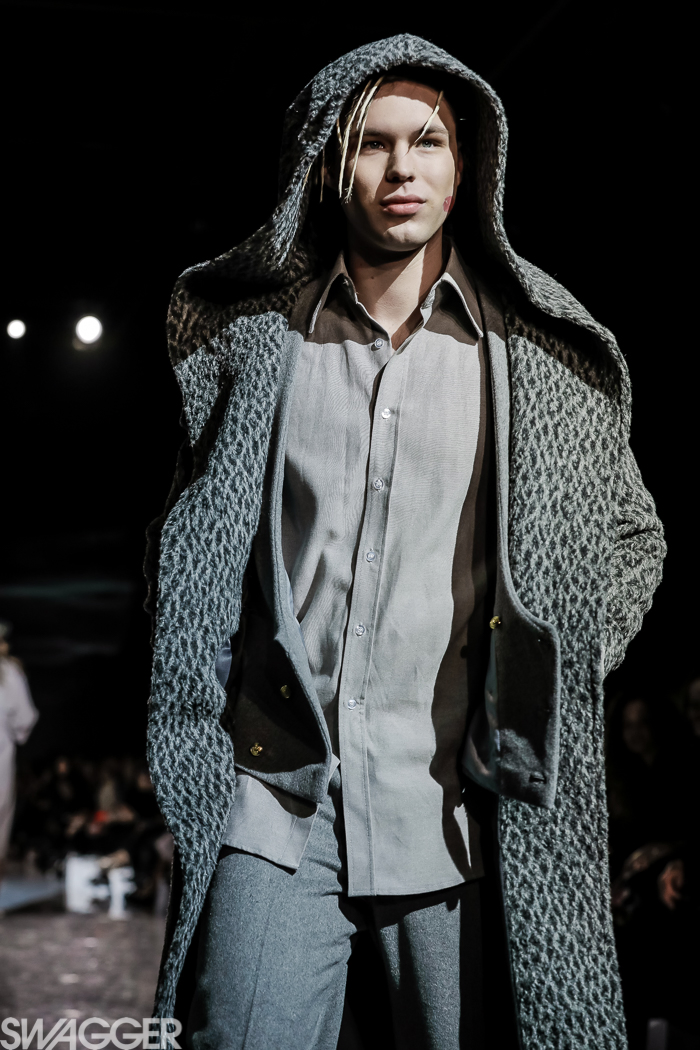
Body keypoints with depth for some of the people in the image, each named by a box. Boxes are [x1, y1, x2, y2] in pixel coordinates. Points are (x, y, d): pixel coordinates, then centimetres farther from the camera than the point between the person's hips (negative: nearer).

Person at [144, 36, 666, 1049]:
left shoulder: (538, 359, 4)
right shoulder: (249, 342, 4)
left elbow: (632, 533, 18)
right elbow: (184, 544, 18)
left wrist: (552, 689, 7)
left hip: (462, 822, 1)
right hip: (274, 810, 0)